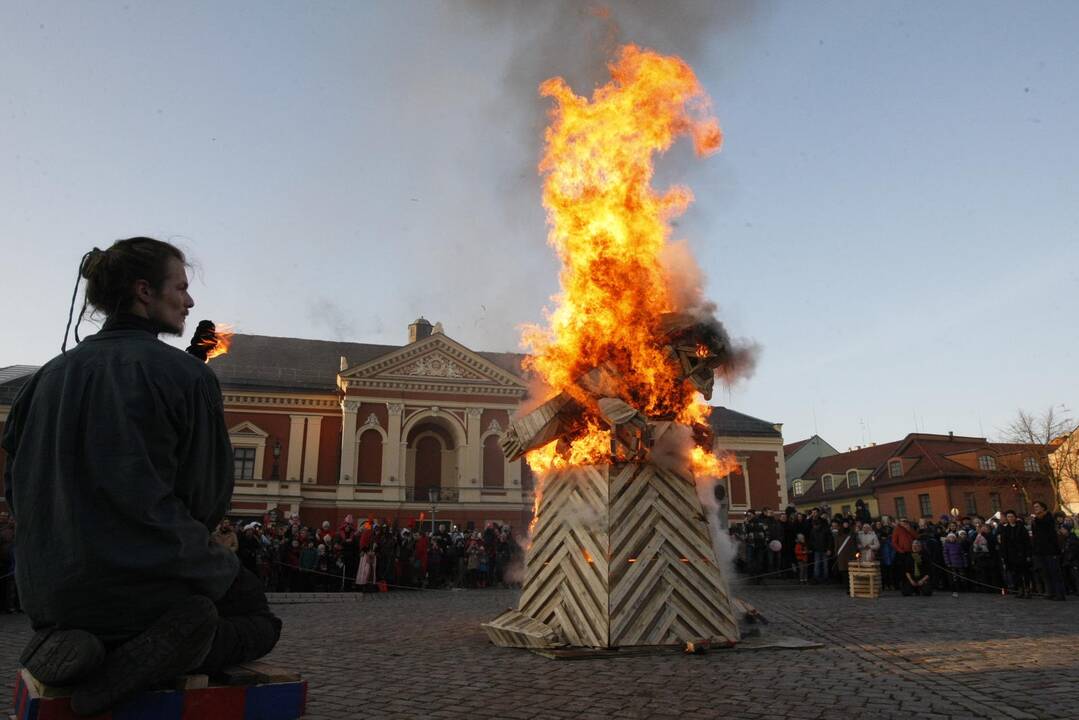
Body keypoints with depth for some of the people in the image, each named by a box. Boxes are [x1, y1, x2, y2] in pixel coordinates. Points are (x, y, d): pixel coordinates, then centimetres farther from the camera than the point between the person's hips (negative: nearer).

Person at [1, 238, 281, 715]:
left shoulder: (52, 373, 3)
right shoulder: (188, 375, -13)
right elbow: (209, 493, -5)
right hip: (150, 580, -6)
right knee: (261, 621, 18)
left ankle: (60, 641, 4)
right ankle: (150, 656, -13)